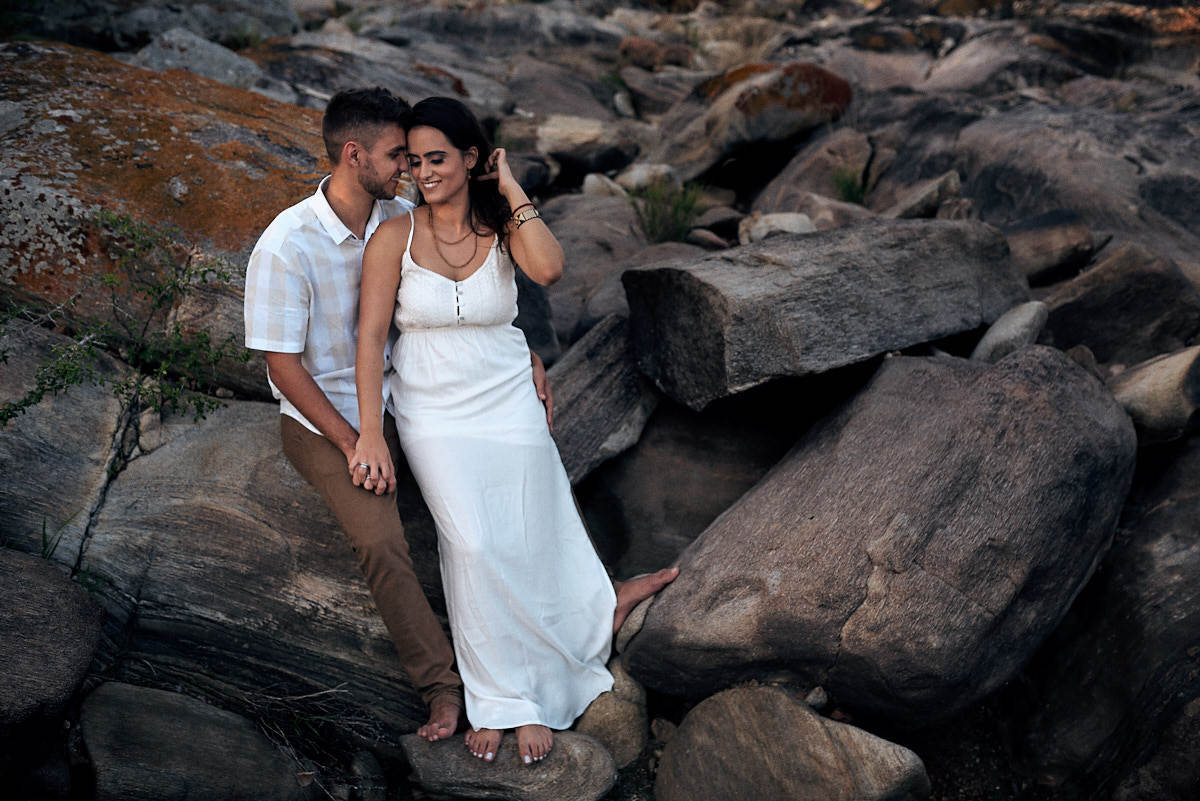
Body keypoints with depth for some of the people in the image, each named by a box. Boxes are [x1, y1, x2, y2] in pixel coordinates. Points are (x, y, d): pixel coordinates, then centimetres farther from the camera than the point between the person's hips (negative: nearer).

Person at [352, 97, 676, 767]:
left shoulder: (503, 227, -1)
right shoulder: (395, 236, -4)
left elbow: (550, 269, -23)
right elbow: (371, 335, -7)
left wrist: (512, 191, -13)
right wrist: (370, 433, -14)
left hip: (507, 404, 1)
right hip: (432, 412, -1)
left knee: (527, 547, -4)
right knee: (473, 545, -18)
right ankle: (505, 698, 1)